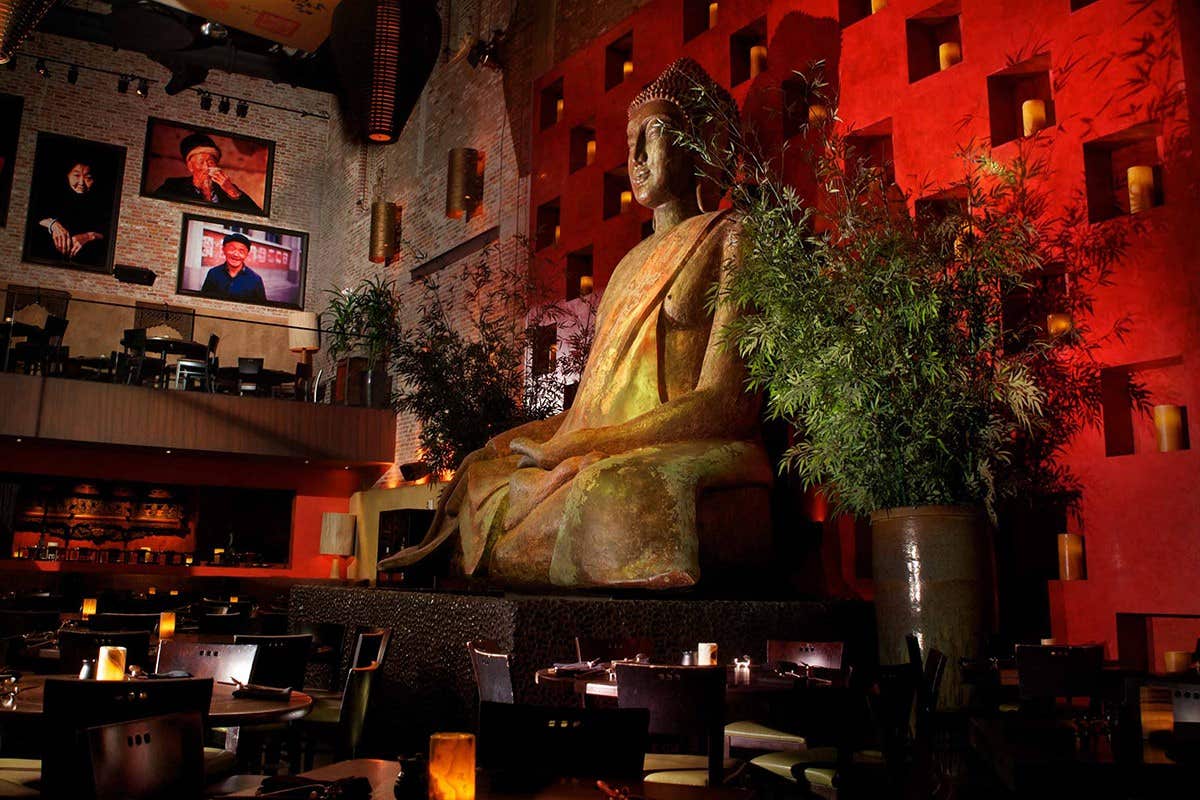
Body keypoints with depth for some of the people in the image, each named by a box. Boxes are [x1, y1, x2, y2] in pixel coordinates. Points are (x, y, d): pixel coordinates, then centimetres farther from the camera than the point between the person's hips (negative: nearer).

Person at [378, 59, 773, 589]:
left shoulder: (731, 240, 1)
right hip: (604, 459, 8)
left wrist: (568, 448, -12)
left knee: (612, 492, -36)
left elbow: (723, 404, -10)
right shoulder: (632, 264, 24)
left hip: (696, 460, -8)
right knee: (479, 471, -8)